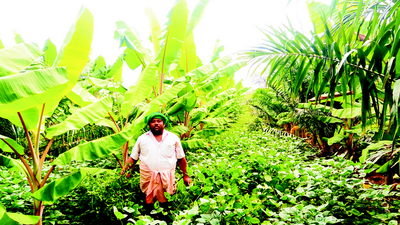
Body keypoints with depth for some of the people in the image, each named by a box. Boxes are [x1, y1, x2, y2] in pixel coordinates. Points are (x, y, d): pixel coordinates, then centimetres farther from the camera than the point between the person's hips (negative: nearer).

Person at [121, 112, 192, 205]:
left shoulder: (173, 138, 7)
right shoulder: (142, 139, 8)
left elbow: (181, 159, 11)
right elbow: (133, 158, 10)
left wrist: (185, 175, 9)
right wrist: (124, 170, -3)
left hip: (167, 179, 0)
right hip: (148, 179, 0)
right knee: (149, 203, 4)